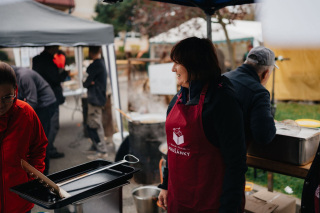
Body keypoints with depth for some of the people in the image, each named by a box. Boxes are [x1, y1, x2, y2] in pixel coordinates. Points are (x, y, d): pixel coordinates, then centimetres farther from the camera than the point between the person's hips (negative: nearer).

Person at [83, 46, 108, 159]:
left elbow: (85, 83, -14)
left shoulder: (95, 65, -18)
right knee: (92, 124, 18)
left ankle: (101, 150, 0)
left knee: (93, 126, -5)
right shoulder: (101, 63, 11)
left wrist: (89, 82, 5)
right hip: (99, 98, 10)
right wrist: (91, 82, -9)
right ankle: (96, 146, 27)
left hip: (95, 99, -10)